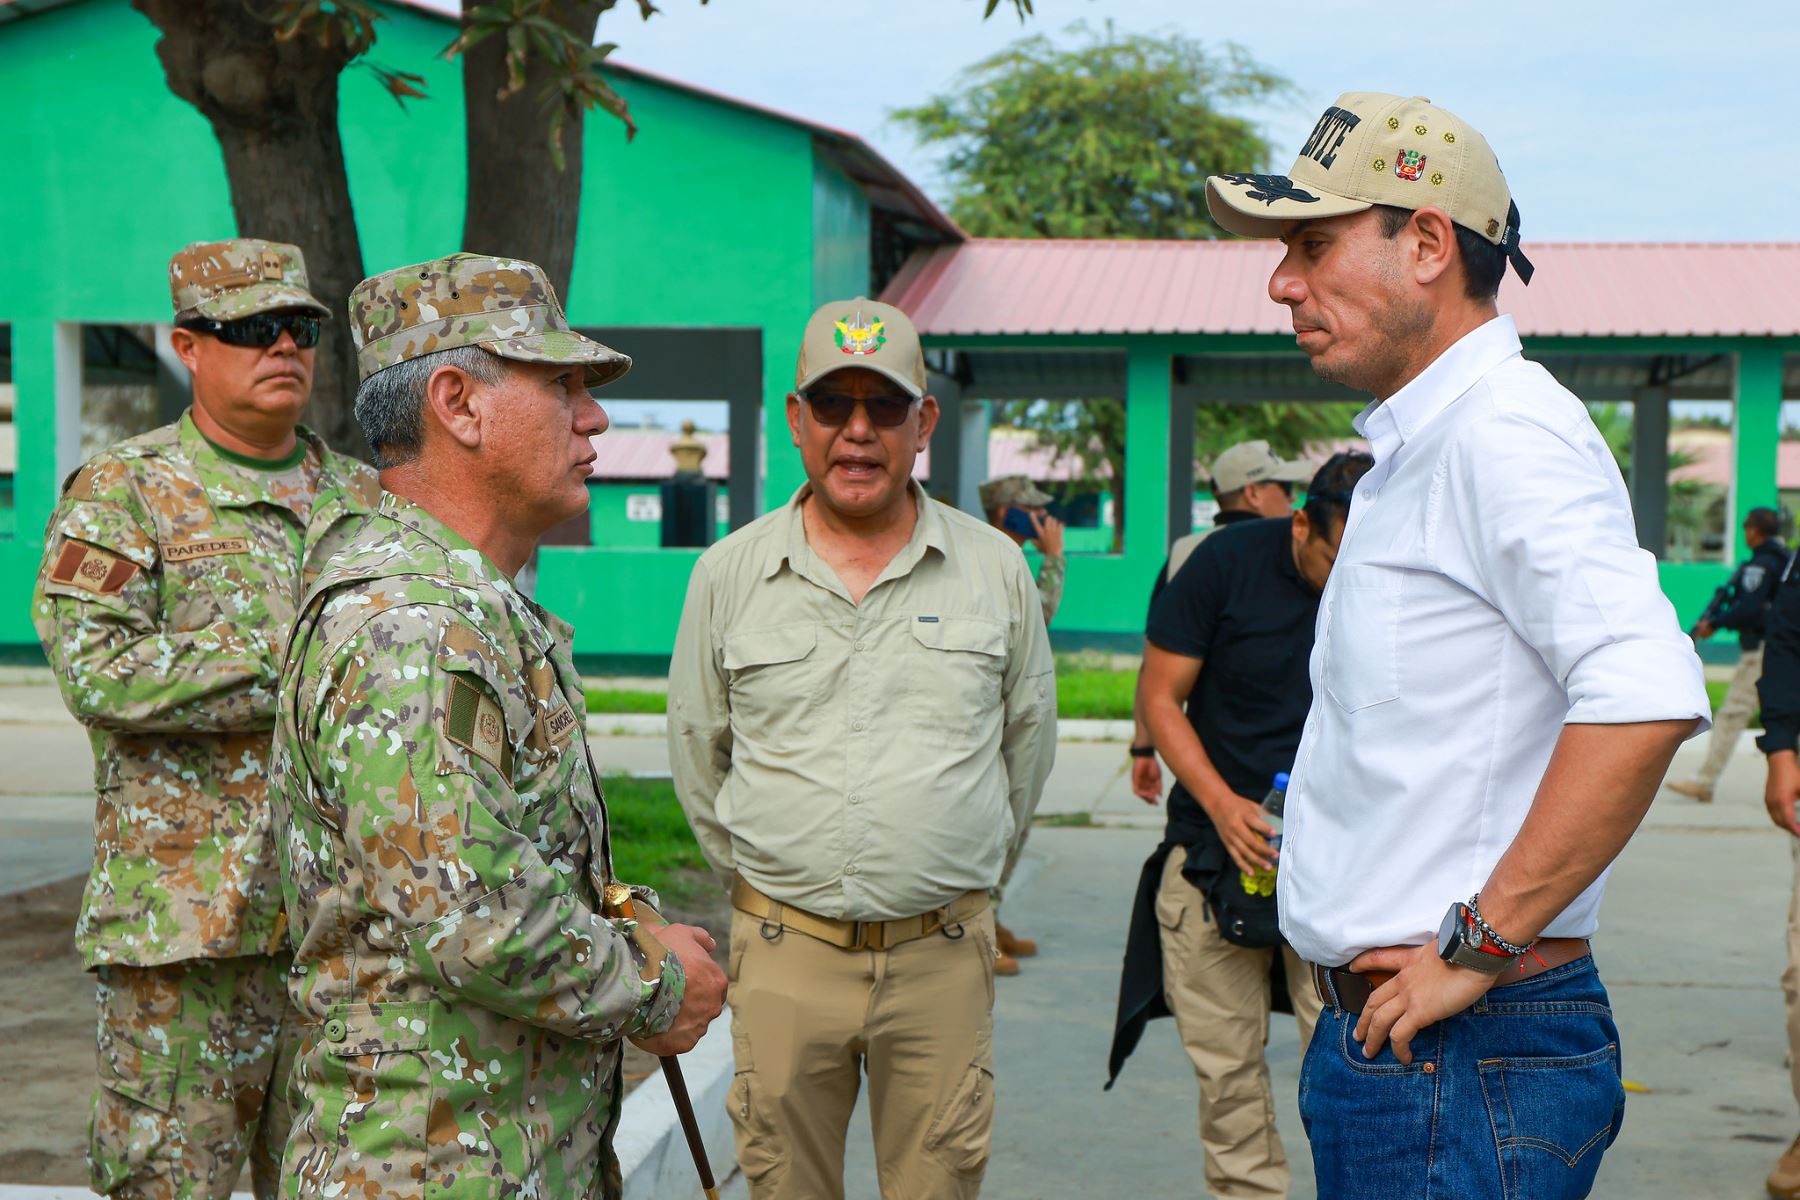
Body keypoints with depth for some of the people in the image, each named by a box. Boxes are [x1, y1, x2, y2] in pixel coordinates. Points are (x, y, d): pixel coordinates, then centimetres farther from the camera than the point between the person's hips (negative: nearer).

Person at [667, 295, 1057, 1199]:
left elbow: (1029, 734, 15)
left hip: (942, 953, 0)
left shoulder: (996, 567, 3)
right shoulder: (728, 574, 2)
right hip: (784, 951, 0)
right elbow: (696, 748, 13)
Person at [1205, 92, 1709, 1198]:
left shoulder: (1507, 432, -17)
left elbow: (1644, 695, -31)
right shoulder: (1415, 451, 17)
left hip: (1462, 1065, -10)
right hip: (1380, 1031, 10)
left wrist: (1480, 945, -24)